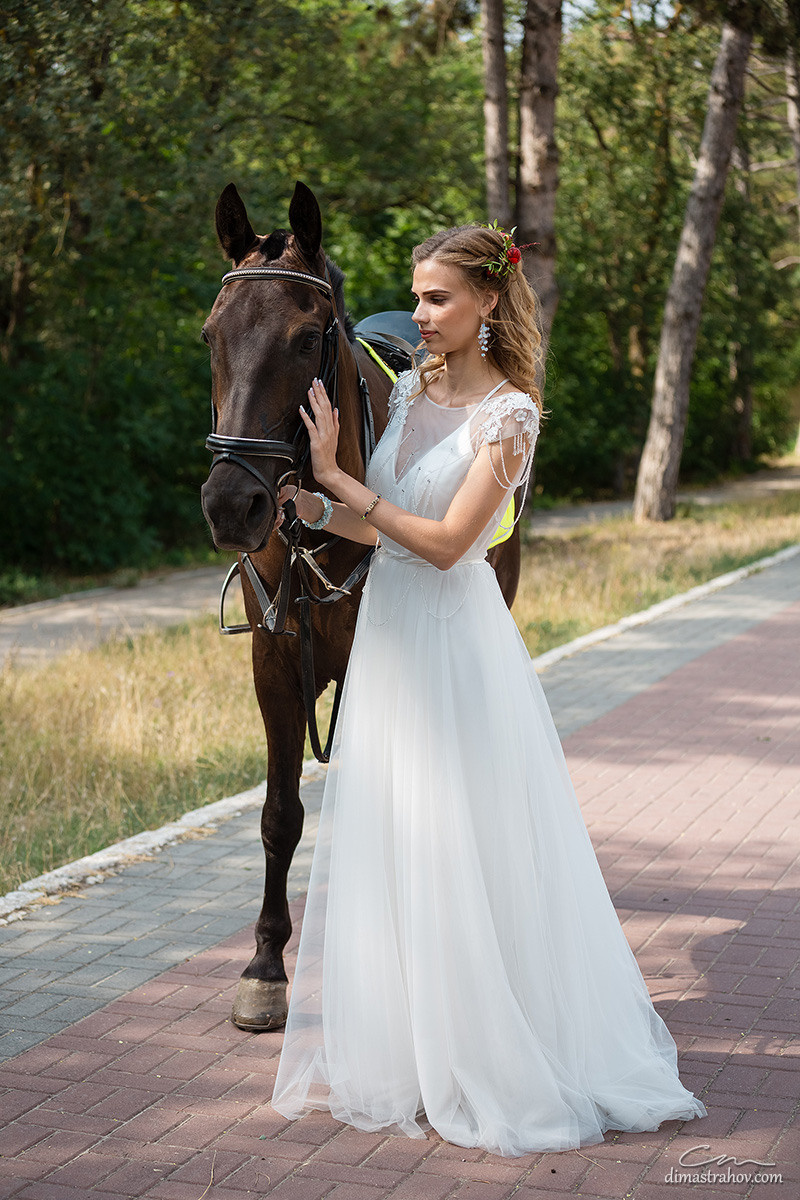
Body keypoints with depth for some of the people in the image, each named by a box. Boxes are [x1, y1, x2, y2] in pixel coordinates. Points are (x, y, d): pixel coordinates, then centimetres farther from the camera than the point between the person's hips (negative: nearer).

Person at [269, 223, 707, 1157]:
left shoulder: (509, 413, -12)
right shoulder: (409, 391, 8)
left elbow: (448, 541, -20)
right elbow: (381, 527, 10)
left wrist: (338, 475, -18)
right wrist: (315, 508, -7)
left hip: (456, 640, -7)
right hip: (388, 632, 7)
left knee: (462, 853, 0)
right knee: (386, 847, 13)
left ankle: (493, 1060, 16)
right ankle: (404, 1052, 28)